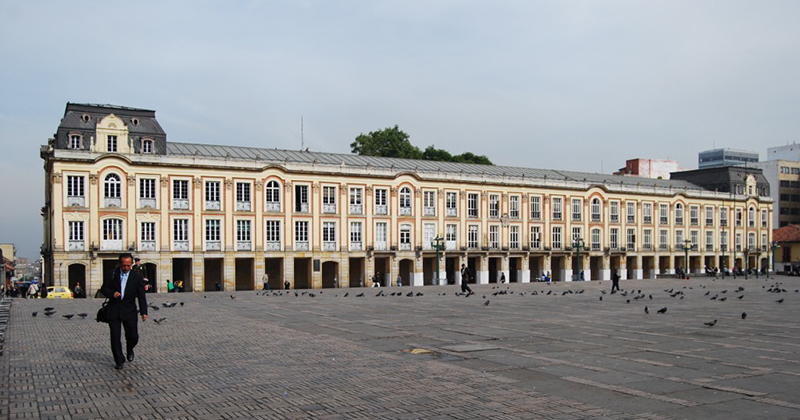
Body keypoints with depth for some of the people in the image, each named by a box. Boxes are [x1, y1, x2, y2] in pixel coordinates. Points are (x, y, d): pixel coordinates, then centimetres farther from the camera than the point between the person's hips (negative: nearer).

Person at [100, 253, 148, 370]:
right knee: (115, 337, -2)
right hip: (113, 310, 0)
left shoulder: (137, 276, -1)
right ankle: (119, 361, 9)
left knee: (133, 336, 3)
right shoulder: (112, 273, 0)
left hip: (129, 311, 0)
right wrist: (112, 293, -19)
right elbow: (104, 289, 4)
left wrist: (144, 312, -11)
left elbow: (141, 295, -2)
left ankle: (129, 350, 37)